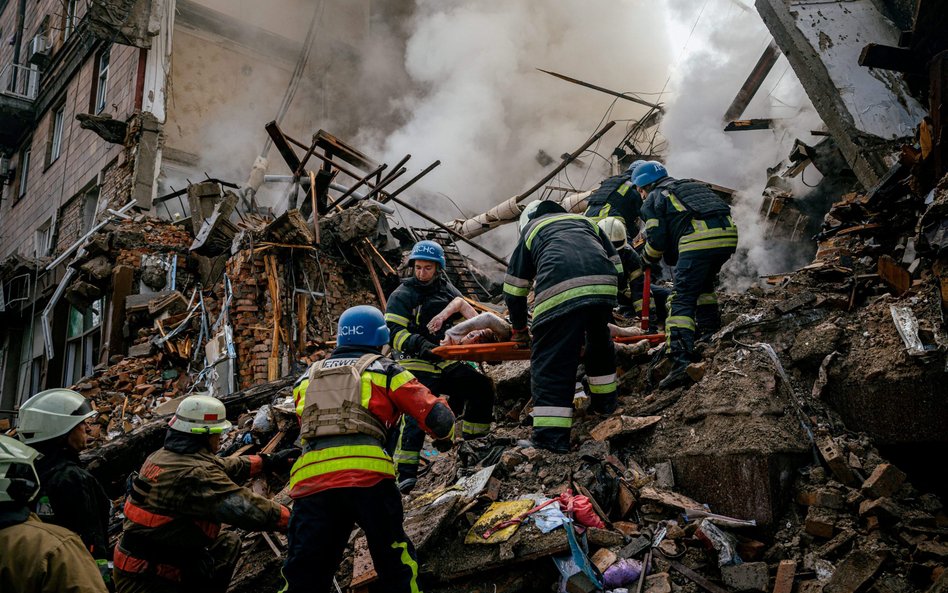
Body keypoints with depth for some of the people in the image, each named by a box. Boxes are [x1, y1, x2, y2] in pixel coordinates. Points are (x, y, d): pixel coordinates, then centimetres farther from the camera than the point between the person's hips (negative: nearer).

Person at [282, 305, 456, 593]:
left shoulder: (307, 378, 24)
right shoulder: (384, 370, 13)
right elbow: (435, 415, 9)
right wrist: (445, 436, 30)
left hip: (308, 478, 3)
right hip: (367, 472, -3)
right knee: (397, 565, 14)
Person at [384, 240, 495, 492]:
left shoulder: (449, 291, 13)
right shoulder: (402, 296, -2)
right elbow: (394, 332, -10)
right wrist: (421, 345, -26)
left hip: (448, 362, 5)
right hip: (418, 365, -5)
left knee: (482, 388, -4)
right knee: (415, 417, -14)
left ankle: (473, 441, 12)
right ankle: (403, 474, -9)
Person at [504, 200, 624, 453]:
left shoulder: (530, 231, 31)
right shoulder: (586, 222, 38)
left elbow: (513, 290, 30)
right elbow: (616, 267, 33)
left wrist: (519, 329, 42)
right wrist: (605, 310, 43)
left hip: (558, 291, -4)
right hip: (604, 287, 4)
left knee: (549, 361, -1)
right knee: (599, 340, 30)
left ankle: (551, 437, -6)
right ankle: (604, 401, 43)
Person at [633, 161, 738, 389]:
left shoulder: (653, 200, 16)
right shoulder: (692, 185, 36)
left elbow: (656, 241, 6)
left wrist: (648, 260, 28)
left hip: (698, 240, -6)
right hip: (728, 234, 7)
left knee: (683, 300, -6)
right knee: (704, 284, 31)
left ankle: (682, 359, -19)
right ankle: (710, 330, 25)